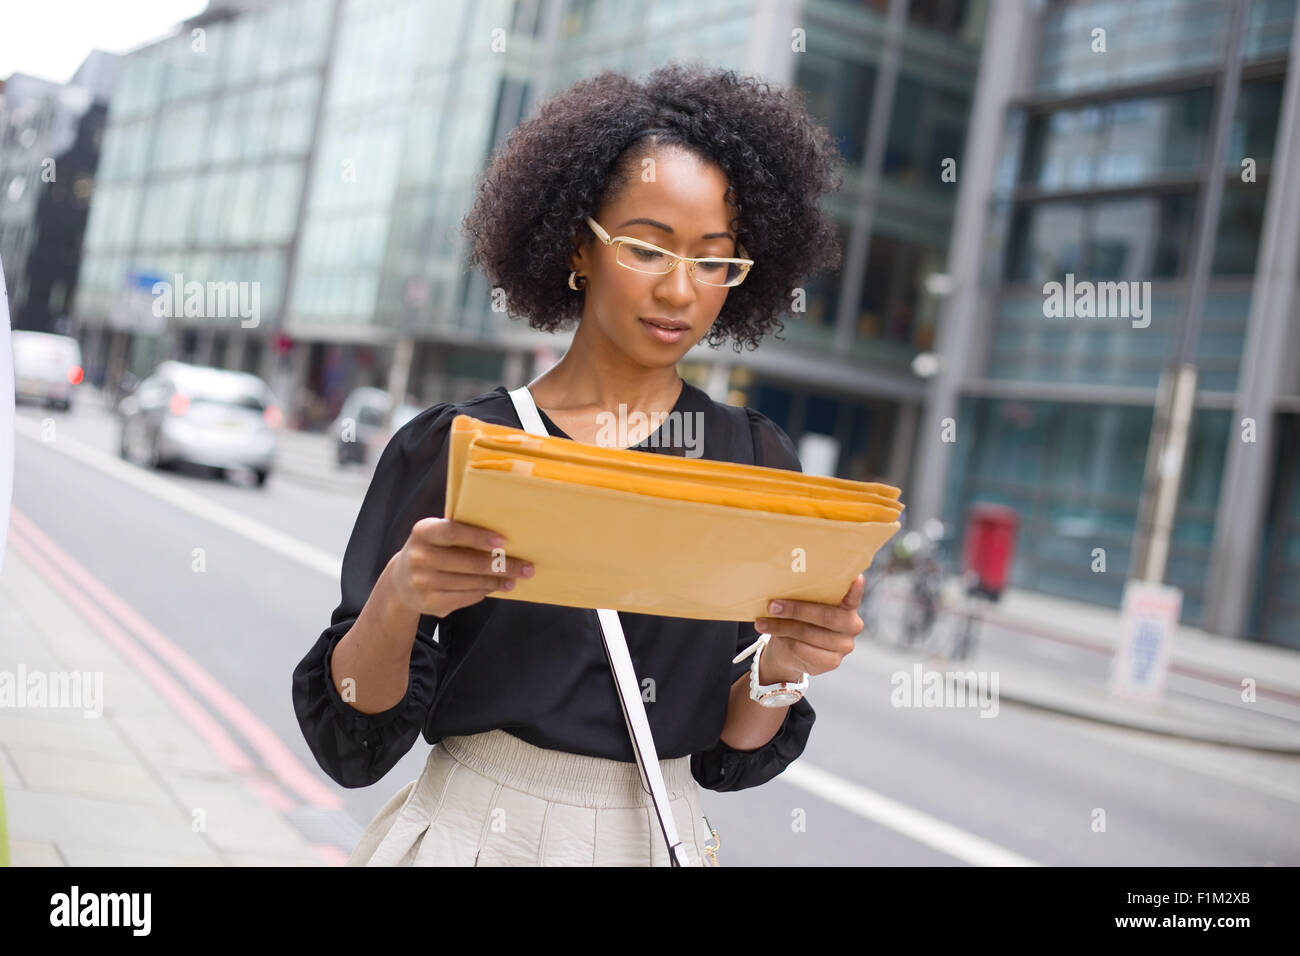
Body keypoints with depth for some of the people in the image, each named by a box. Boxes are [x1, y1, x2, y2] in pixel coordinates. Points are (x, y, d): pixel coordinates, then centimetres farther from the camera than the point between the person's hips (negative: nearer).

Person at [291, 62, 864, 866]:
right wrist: (397, 599, -26)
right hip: (469, 830, -2)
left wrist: (782, 665, -19)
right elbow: (354, 741, -9)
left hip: (663, 836, 2)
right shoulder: (452, 446, -10)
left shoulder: (755, 460, -3)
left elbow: (730, 756, 0)